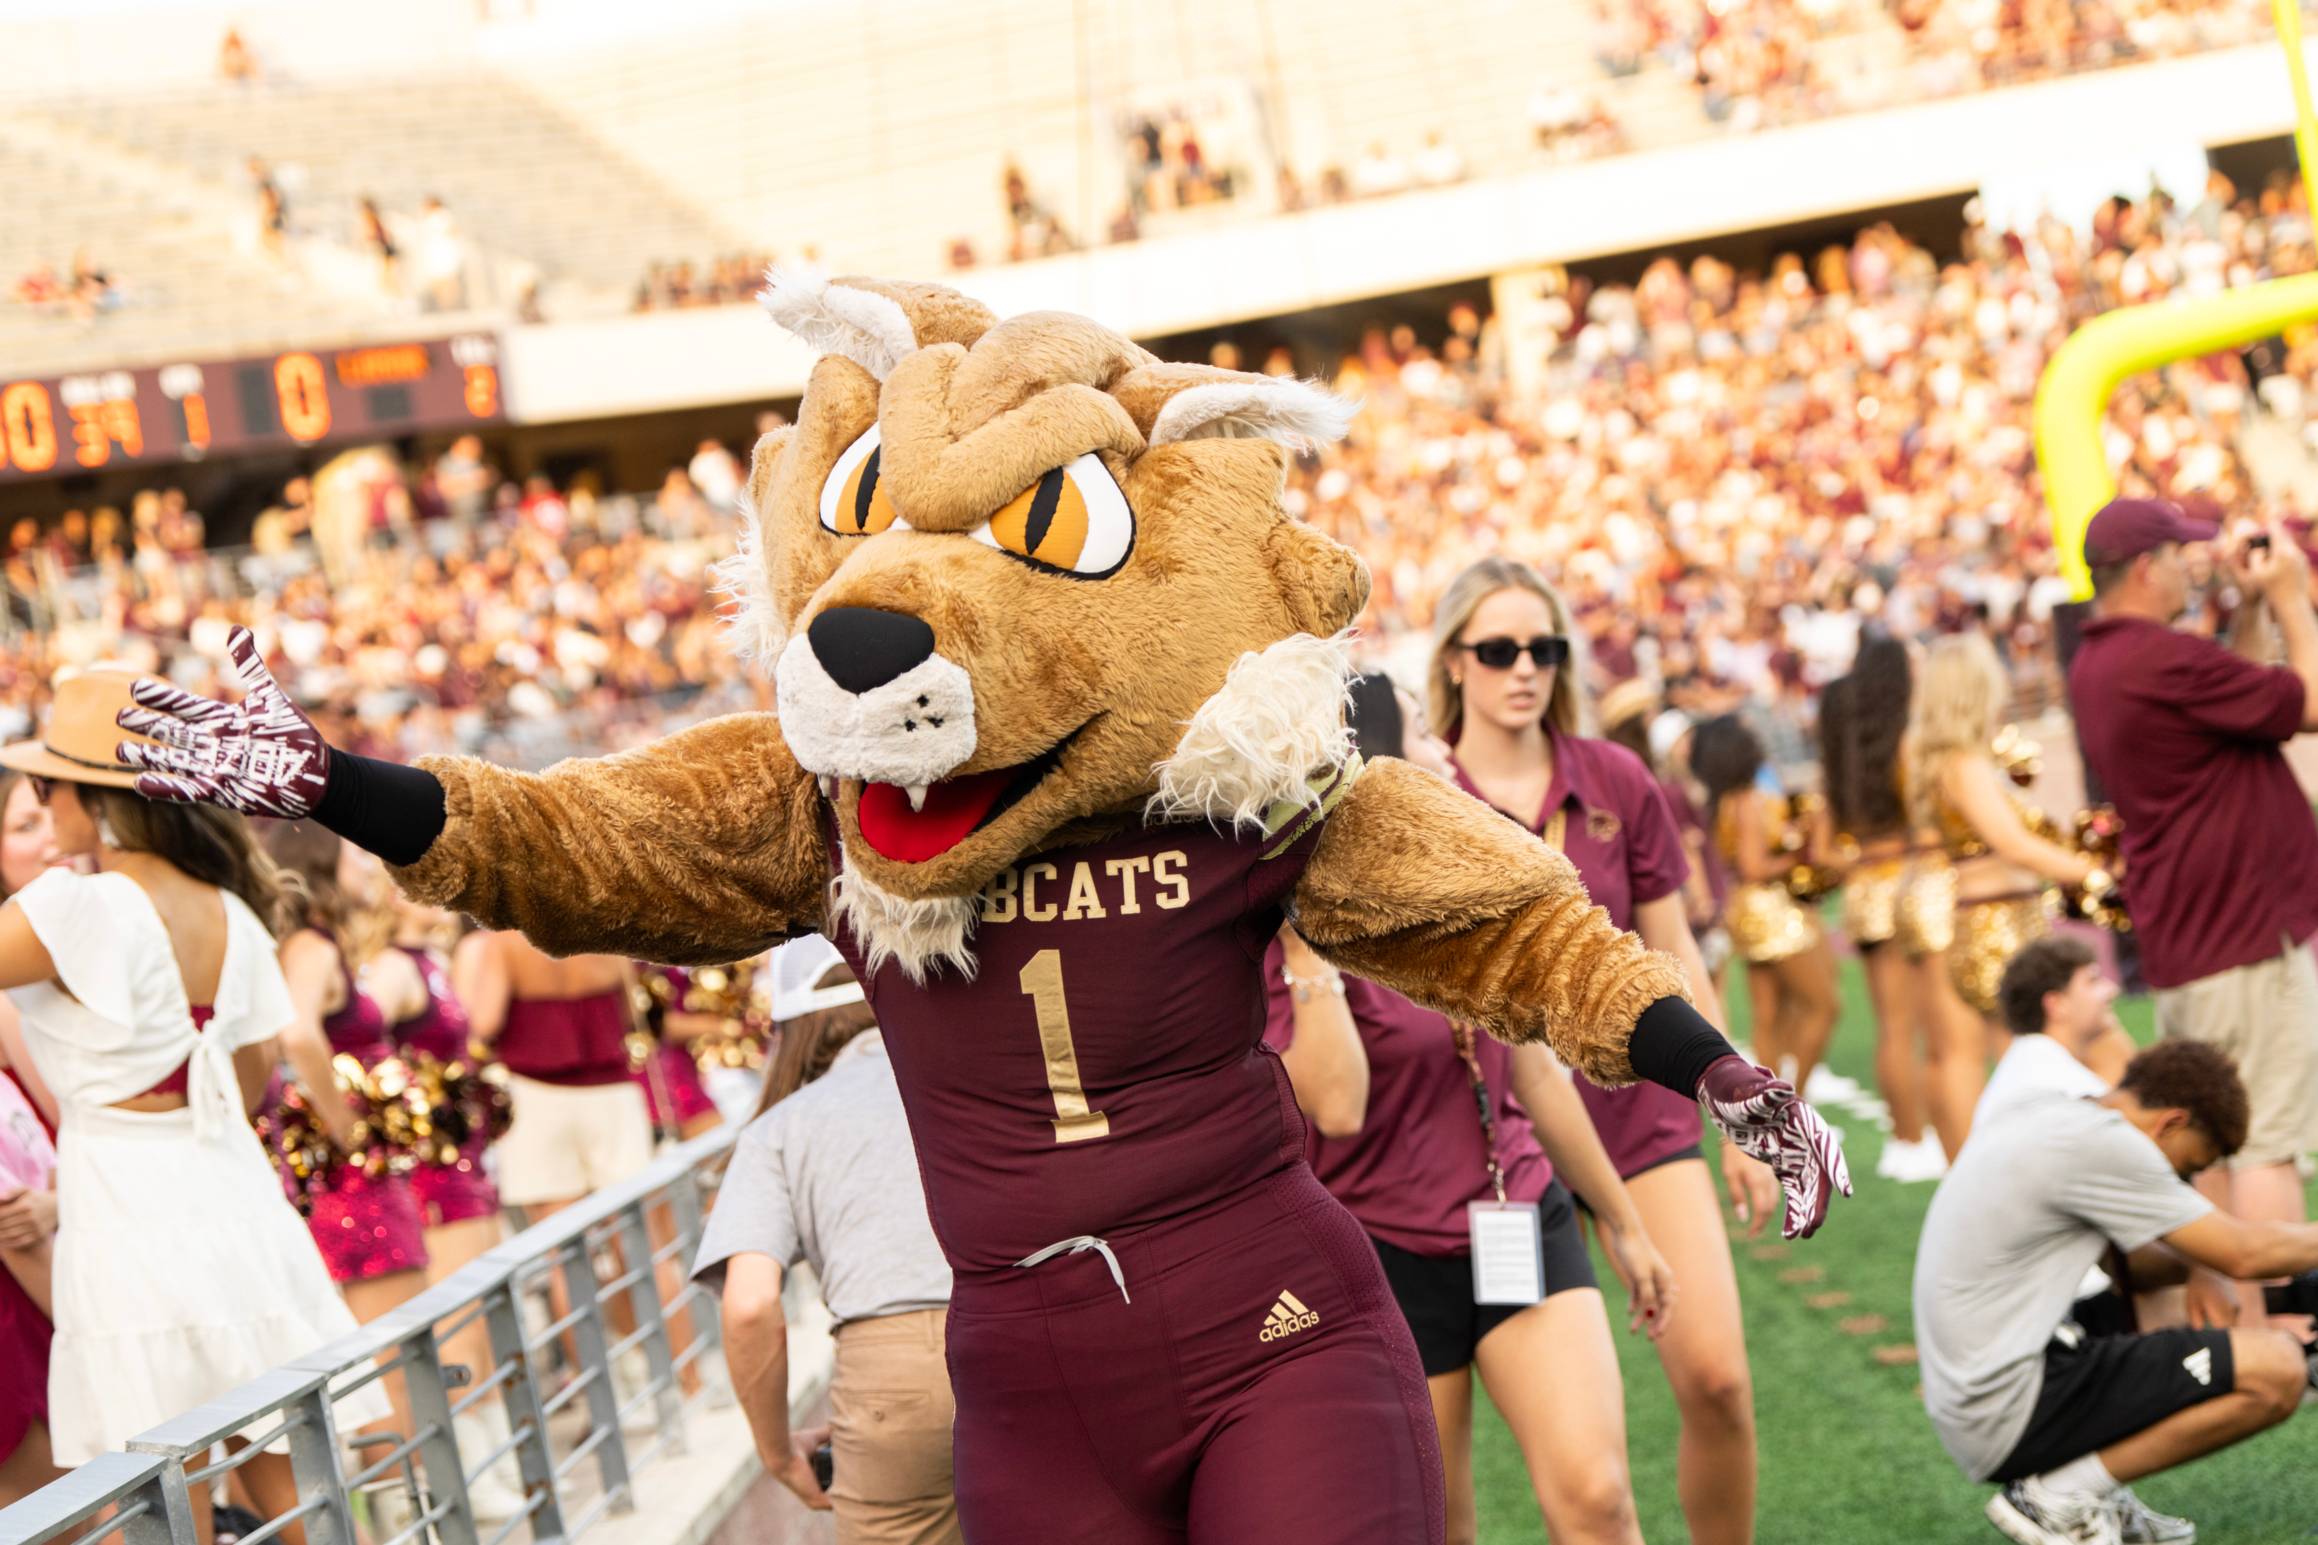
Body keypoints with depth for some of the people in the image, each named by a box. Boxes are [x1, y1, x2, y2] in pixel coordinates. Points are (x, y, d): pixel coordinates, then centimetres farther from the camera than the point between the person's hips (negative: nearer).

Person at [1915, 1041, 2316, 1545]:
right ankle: (2058, 1496, -7)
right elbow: (2243, 1254, -9)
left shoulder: (2048, 1120, 15)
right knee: (2277, 1371, -13)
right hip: (2010, 1418, -10)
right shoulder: (2099, 1143, -15)